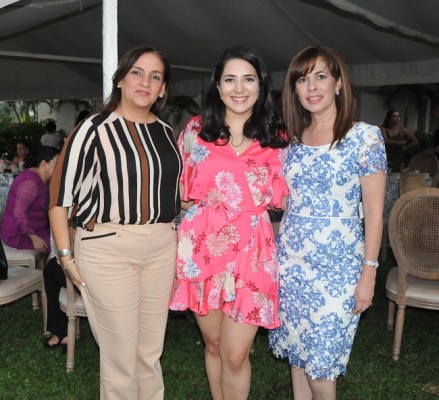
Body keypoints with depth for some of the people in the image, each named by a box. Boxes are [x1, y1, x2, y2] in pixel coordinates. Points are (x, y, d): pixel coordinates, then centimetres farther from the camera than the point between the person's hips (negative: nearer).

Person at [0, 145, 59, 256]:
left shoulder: (40, 179, 10)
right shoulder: (30, 182, -21)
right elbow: (19, 213, -28)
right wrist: (34, 238, -26)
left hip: (33, 230, 10)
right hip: (19, 234, -10)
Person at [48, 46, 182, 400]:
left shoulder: (166, 133, 10)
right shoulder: (94, 129, -6)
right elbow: (60, 193, -6)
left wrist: (177, 238, 12)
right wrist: (66, 256, -8)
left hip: (161, 248, 5)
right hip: (108, 247, -4)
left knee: (151, 352, 15)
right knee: (121, 355, 3)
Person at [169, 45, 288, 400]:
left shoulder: (276, 139, 5)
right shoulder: (196, 131, 4)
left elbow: (281, 199, 12)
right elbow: (181, 189, 11)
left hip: (251, 251, -1)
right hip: (202, 247, 1)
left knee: (235, 354, 1)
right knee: (213, 344, 15)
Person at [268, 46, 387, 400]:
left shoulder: (365, 136, -8)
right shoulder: (294, 139, 7)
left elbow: (374, 211, -8)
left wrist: (369, 271, -10)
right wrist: (276, 255, 6)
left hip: (336, 265, -5)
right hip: (291, 261, 5)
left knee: (320, 361, 5)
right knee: (297, 353, 16)